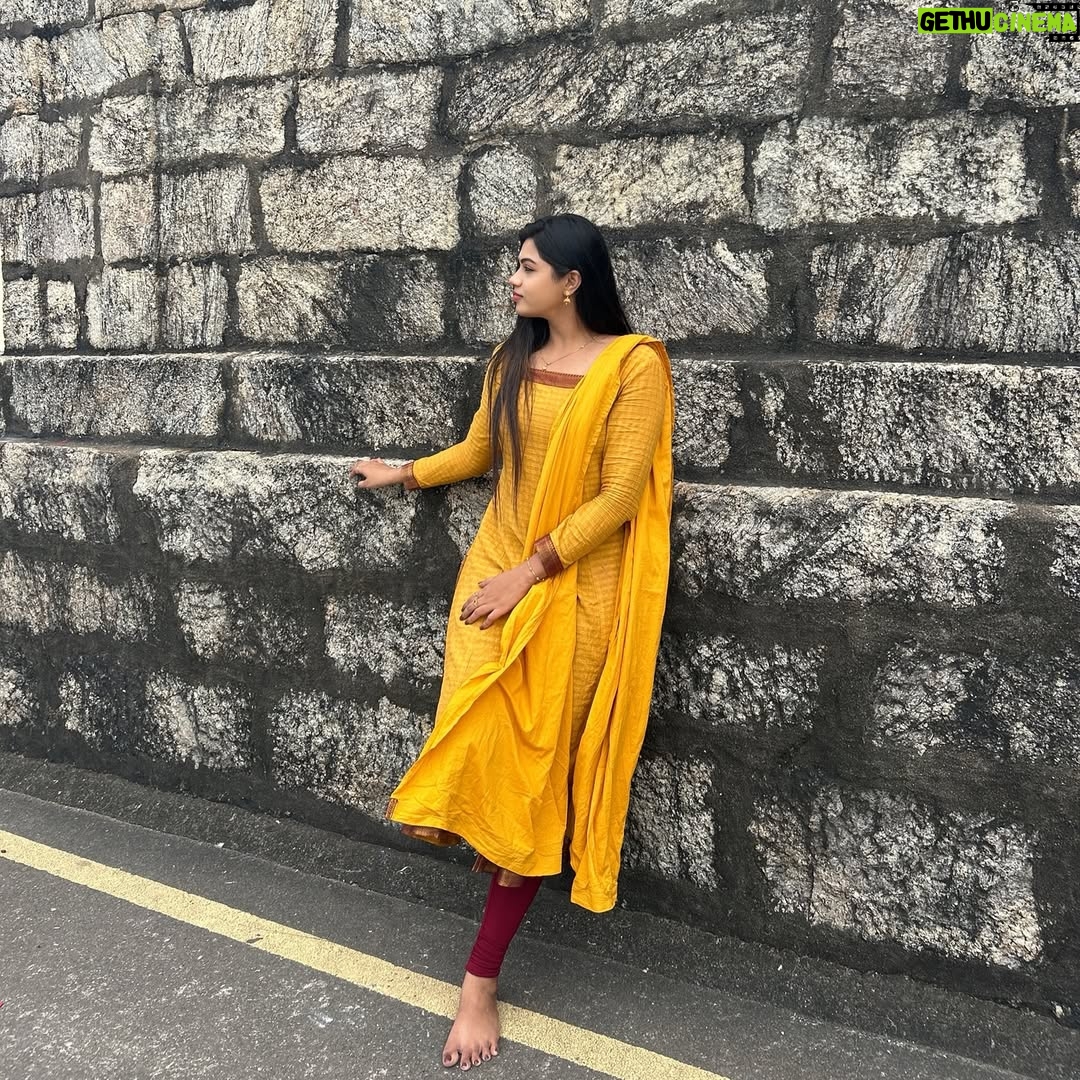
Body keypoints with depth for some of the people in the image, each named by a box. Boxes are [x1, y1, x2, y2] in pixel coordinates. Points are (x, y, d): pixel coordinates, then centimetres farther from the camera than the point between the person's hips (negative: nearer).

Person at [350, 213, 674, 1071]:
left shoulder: (633, 364, -10)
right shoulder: (513, 359, 8)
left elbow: (619, 497, -15)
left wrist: (529, 573, -16)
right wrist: (404, 473, 37)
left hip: (574, 592, -4)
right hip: (494, 575, 5)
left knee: (533, 774, 4)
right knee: (478, 752, -5)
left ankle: (482, 979, 16)